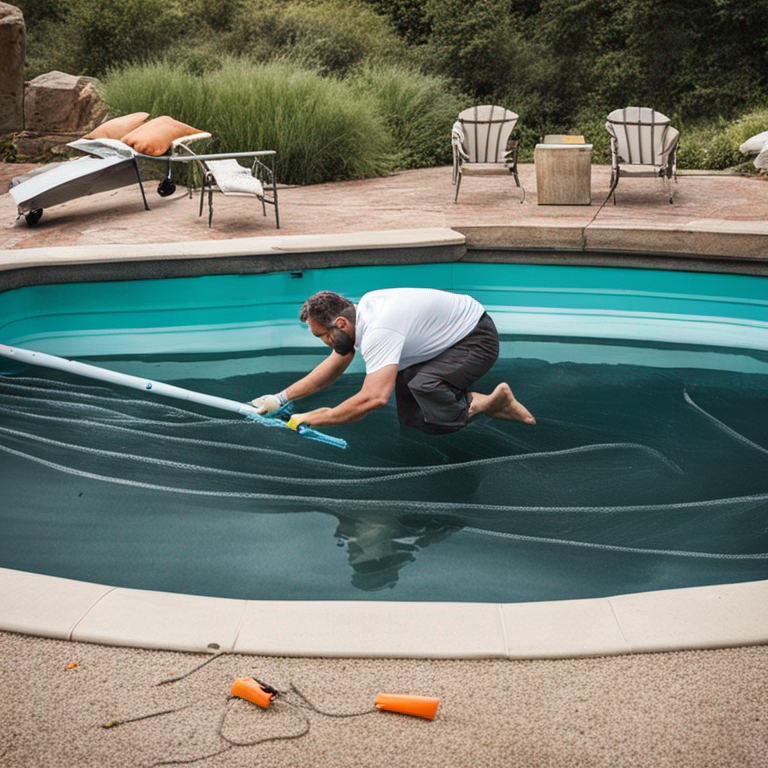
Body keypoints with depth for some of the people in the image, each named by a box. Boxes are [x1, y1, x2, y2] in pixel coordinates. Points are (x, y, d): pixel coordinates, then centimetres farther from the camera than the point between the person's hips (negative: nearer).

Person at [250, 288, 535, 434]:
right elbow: (333, 367, 11)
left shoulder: (378, 331, -33)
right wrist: (281, 398, 6)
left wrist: (313, 419, -34)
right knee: (410, 418, 0)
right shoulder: (360, 310, -2)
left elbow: (373, 398, -45)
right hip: (453, 337, 10)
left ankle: (487, 403, -8)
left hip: (477, 339, -10)